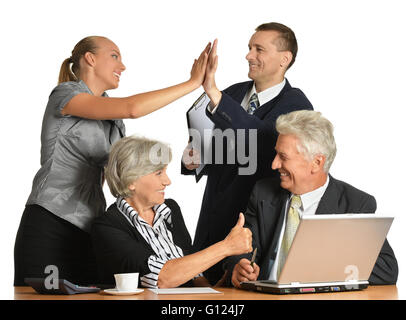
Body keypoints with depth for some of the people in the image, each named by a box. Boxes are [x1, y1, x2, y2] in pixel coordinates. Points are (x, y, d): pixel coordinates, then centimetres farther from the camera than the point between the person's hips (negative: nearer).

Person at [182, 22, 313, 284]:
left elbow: (263, 142, -31)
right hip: (212, 228, 6)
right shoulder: (233, 93, 7)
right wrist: (194, 159, -5)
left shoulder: (296, 105, -11)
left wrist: (214, 93, -36)